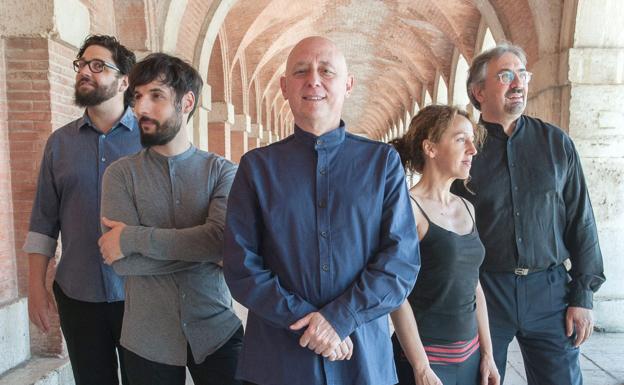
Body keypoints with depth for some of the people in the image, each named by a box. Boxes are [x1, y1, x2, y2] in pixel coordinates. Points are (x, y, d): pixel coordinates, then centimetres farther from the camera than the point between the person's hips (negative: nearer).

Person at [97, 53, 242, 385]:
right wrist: (204, 250, -16)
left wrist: (134, 238, -19)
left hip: (217, 331, 0)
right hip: (148, 340, 1)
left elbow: (223, 240, -21)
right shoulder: (121, 173, -3)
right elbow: (123, 262, -13)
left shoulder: (221, 171, -4)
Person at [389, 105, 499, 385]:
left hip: (470, 355, 7)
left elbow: (474, 286, 10)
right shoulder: (407, 207, -15)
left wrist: (487, 354, 9)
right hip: (424, 357, -6)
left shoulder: (466, 208, 6)